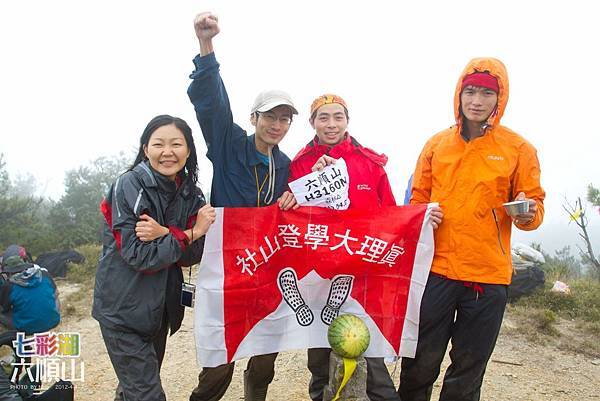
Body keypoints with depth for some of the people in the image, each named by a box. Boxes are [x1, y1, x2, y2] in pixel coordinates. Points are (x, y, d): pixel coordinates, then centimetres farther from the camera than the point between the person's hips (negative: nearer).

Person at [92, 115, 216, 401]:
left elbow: (192, 255, -6)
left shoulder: (192, 195, 1)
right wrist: (188, 234, -20)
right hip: (123, 309, -6)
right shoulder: (129, 187, -15)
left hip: (161, 308, 6)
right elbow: (138, 255, -20)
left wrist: (165, 234, -23)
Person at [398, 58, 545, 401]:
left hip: (488, 276, -1)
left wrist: (528, 214, -18)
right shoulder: (436, 145, 5)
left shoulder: (518, 148, 0)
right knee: (419, 365, 9)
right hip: (435, 270, 1)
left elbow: (535, 202, 4)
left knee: (467, 372, 13)